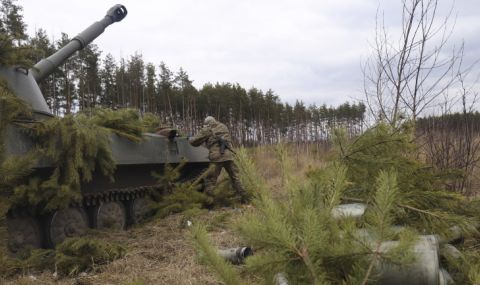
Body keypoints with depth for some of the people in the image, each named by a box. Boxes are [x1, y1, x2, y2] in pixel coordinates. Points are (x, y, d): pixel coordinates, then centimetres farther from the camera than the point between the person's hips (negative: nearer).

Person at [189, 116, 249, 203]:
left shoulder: (206, 130, 8)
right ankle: (244, 198, 14)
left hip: (216, 157, -4)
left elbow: (195, 142, 9)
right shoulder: (223, 127, 21)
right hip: (228, 156, 4)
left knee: (211, 180, 2)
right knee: (235, 178, 13)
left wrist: (190, 139, 29)